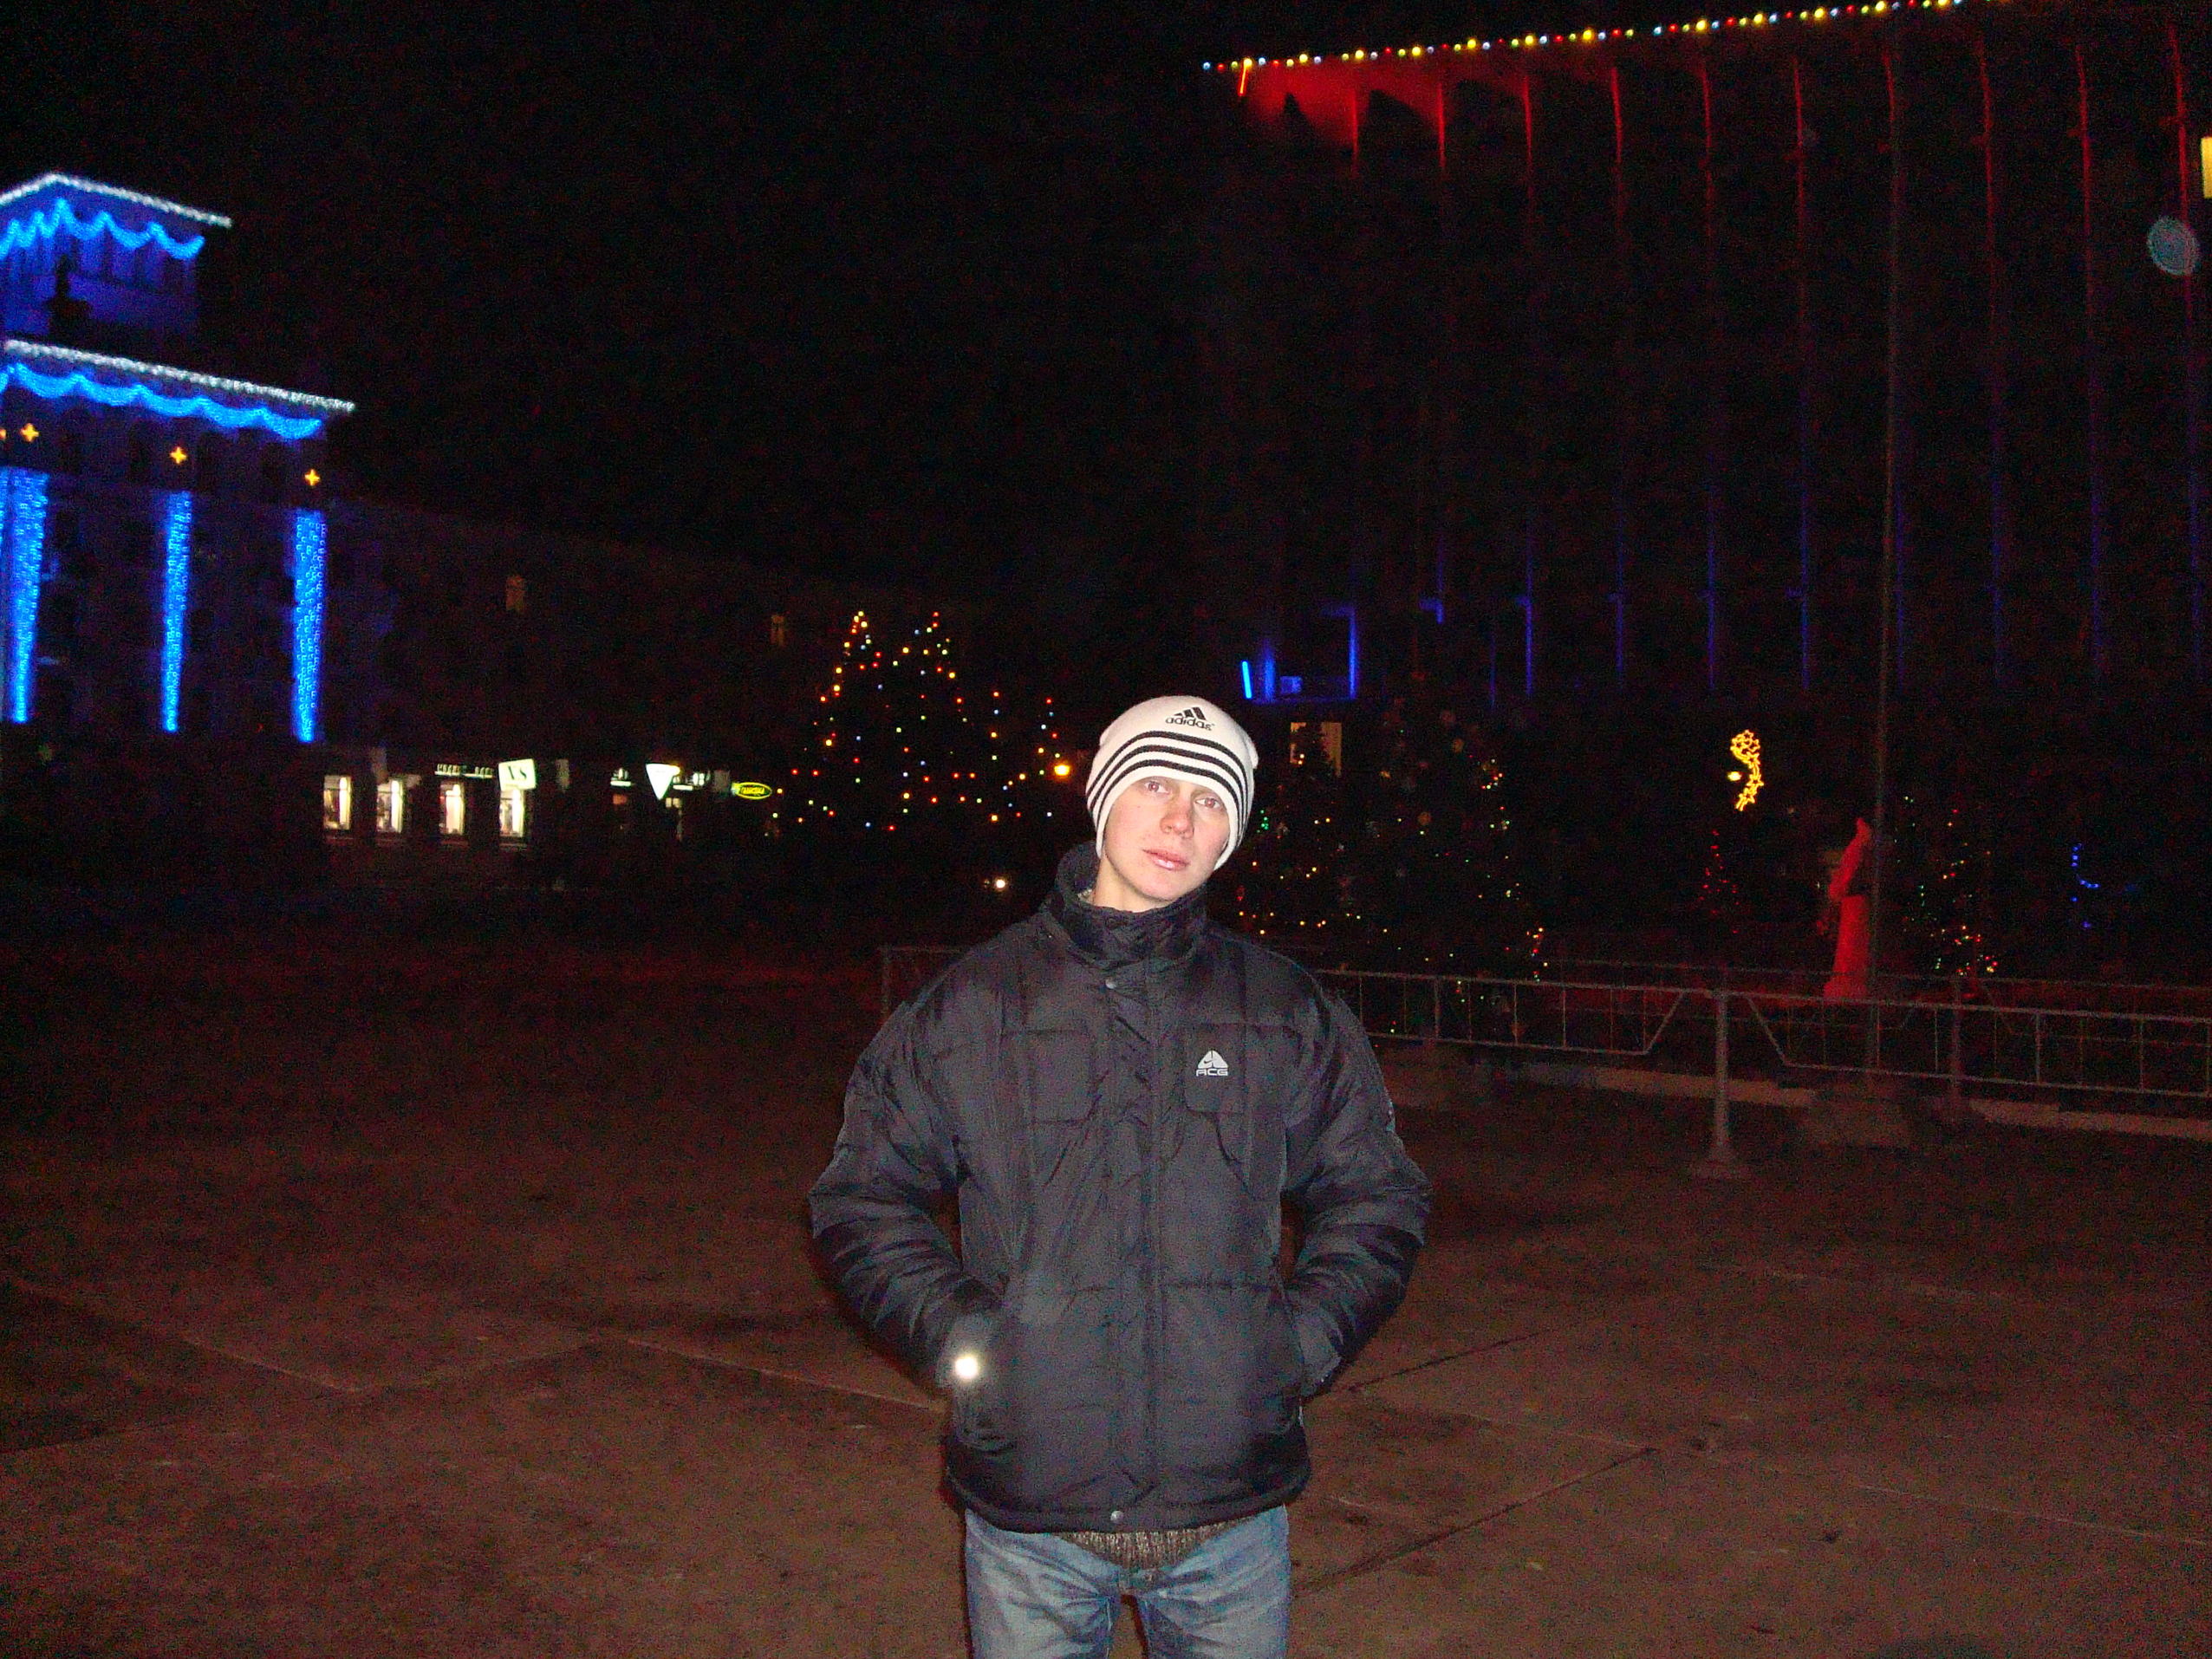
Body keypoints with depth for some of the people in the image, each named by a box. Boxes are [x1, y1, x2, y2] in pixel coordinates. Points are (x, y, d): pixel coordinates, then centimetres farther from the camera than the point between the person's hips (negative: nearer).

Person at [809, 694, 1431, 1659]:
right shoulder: (976, 1005, 1)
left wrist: (1301, 1341, -1)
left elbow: (1376, 1198, 13)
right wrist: (955, 1333, -6)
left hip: (1232, 1511, 1)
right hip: (1026, 1511, -1)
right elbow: (862, 1195, 7)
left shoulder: (1288, 1015, 4)